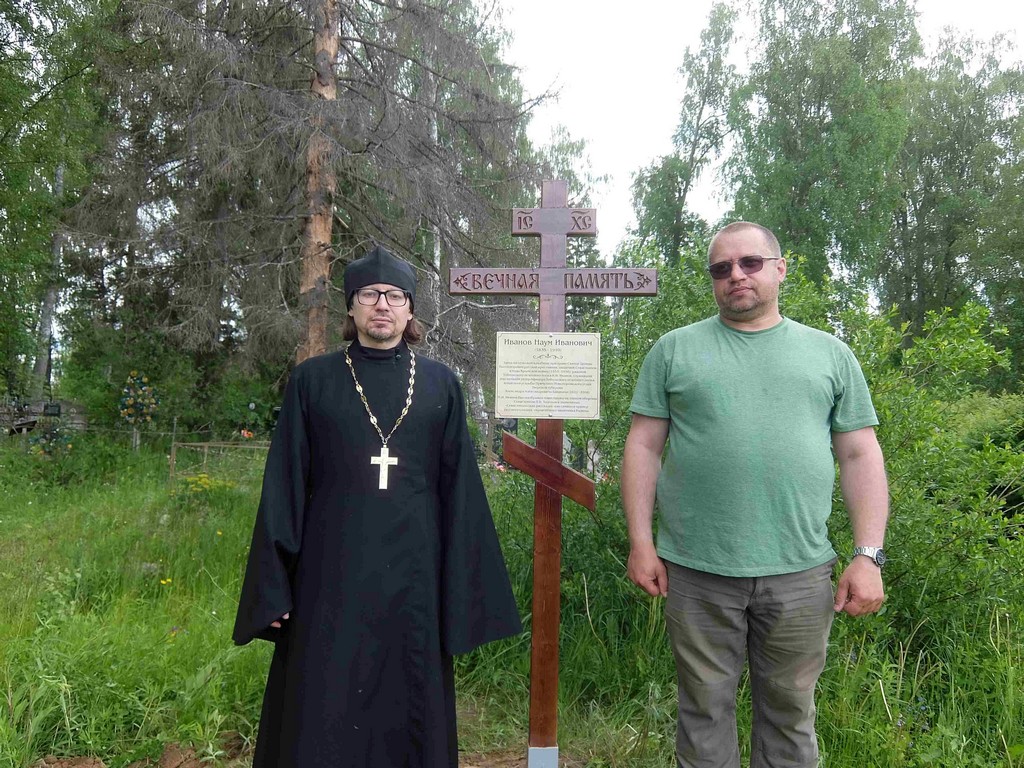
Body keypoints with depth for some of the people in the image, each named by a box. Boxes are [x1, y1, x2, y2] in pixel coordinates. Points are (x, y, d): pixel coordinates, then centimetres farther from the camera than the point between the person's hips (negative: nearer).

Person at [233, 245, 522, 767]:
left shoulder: (440, 385, 4)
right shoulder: (312, 381, 2)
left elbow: (459, 492, 4)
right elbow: (283, 487, 2)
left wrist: (462, 591, 3)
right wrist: (274, 586, -2)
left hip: (413, 577, 1)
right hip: (331, 577, -1)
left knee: (409, 715, 11)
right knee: (319, 725, 6)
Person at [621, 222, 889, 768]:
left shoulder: (829, 353, 9)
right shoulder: (674, 349, 5)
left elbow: (859, 456, 7)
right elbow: (643, 447, 3)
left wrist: (868, 556, -2)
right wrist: (641, 542, -4)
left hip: (800, 574, 1)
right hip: (695, 570, -1)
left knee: (790, 713, 14)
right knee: (705, 711, 11)